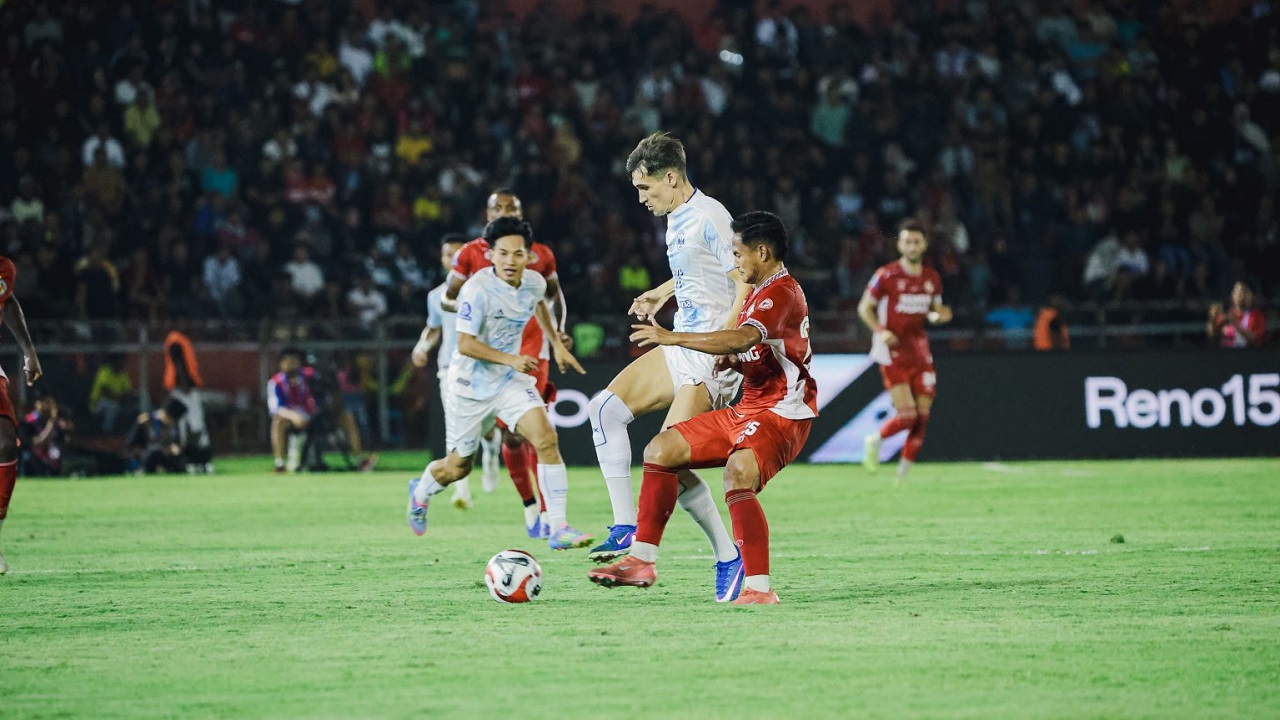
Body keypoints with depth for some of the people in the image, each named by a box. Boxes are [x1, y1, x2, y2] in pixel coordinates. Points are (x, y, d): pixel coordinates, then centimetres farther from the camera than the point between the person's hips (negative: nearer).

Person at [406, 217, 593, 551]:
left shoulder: (534, 283, -5)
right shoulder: (478, 289, -24)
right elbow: (465, 344, -25)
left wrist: (557, 344, 19)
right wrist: (510, 359, -33)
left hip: (511, 380, 4)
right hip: (471, 383, -4)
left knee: (546, 438, -20)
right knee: (458, 467, 11)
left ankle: (558, 529, -20)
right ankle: (420, 492, 47)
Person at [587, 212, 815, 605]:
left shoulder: (782, 293, -16)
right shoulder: (758, 293, 17)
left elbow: (742, 338, -34)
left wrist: (673, 338, -32)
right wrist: (730, 361, 3)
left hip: (782, 414, -11)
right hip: (748, 409, 11)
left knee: (738, 473, -36)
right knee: (660, 449, 7)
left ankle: (759, 588, -34)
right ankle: (642, 561, 10)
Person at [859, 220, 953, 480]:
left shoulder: (932, 278, 7)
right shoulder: (886, 275, -7)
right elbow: (865, 308, -1)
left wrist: (939, 316, -4)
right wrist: (881, 331, -17)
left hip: (919, 350, 5)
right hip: (893, 352, -5)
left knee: (923, 415, 1)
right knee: (907, 415, -12)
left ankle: (903, 473, 14)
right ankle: (875, 441, 18)